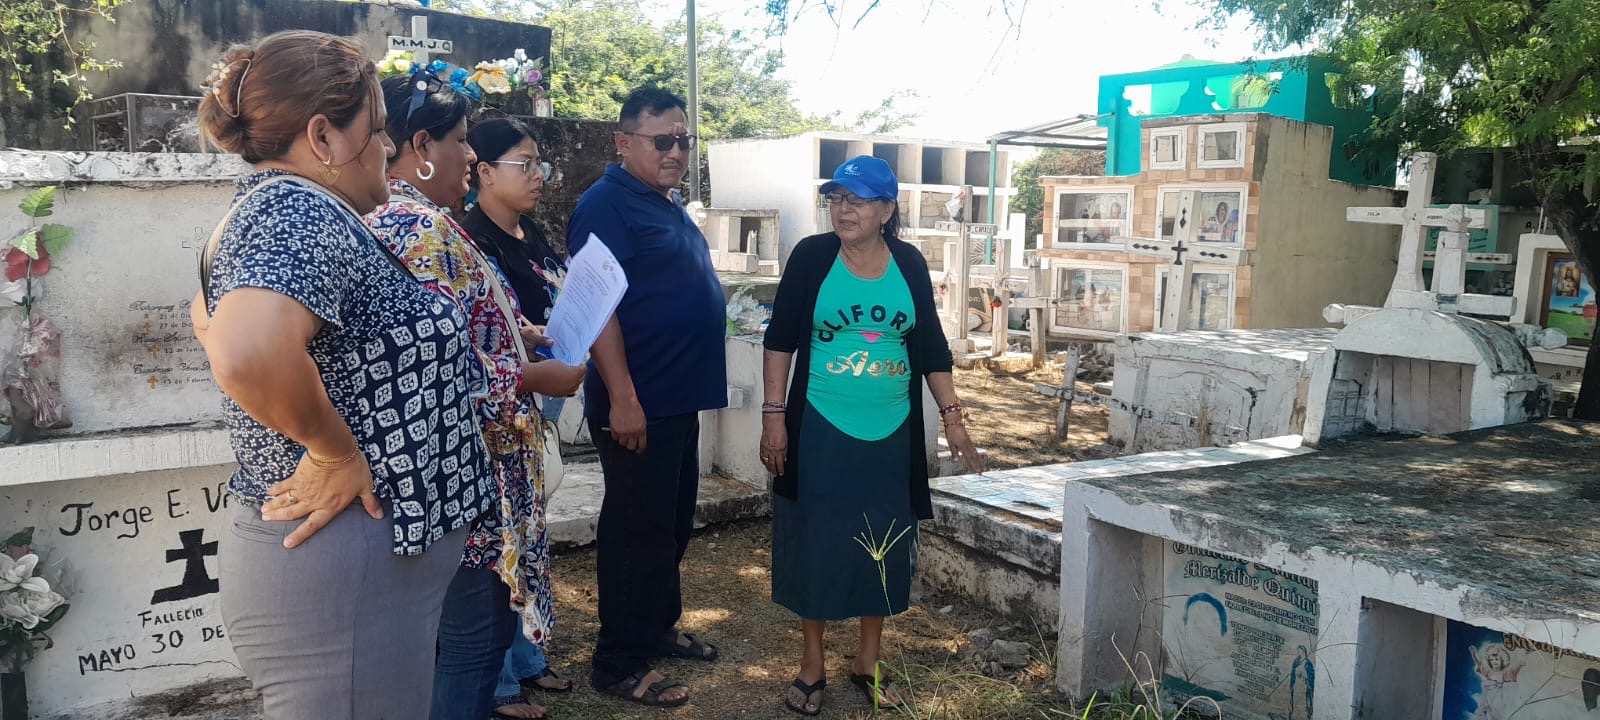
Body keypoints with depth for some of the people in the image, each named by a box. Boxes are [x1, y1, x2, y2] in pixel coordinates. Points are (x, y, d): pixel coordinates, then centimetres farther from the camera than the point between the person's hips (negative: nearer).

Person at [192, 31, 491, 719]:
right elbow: (247, 354, -39)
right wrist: (338, 452, -23)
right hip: (343, 569, -10)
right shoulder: (303, 214, -20)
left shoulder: (264, 209, 12)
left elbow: (211, 315, 31)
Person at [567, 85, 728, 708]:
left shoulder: (668, 205, 14)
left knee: (673, 524, 19)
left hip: (679, 400, 9)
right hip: (638, 404, -9)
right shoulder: (608, 205, -14)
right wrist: (622, 399, -26)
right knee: (637, 531, 0)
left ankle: (659, 628, 35)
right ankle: (620, 665, 12)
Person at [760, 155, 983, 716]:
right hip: (821, 431, -2)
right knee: (816, 545, 5)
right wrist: (774, 415, -8)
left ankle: (867, 663, 28)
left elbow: (931, 347, 7)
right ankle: (811, 666, 22)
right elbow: (780, 338, -4)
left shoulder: (909, 264, 1)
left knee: (883, 551, 10)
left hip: (891, 434, 3)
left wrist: (952, 417, 3)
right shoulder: (811, 256, -5)